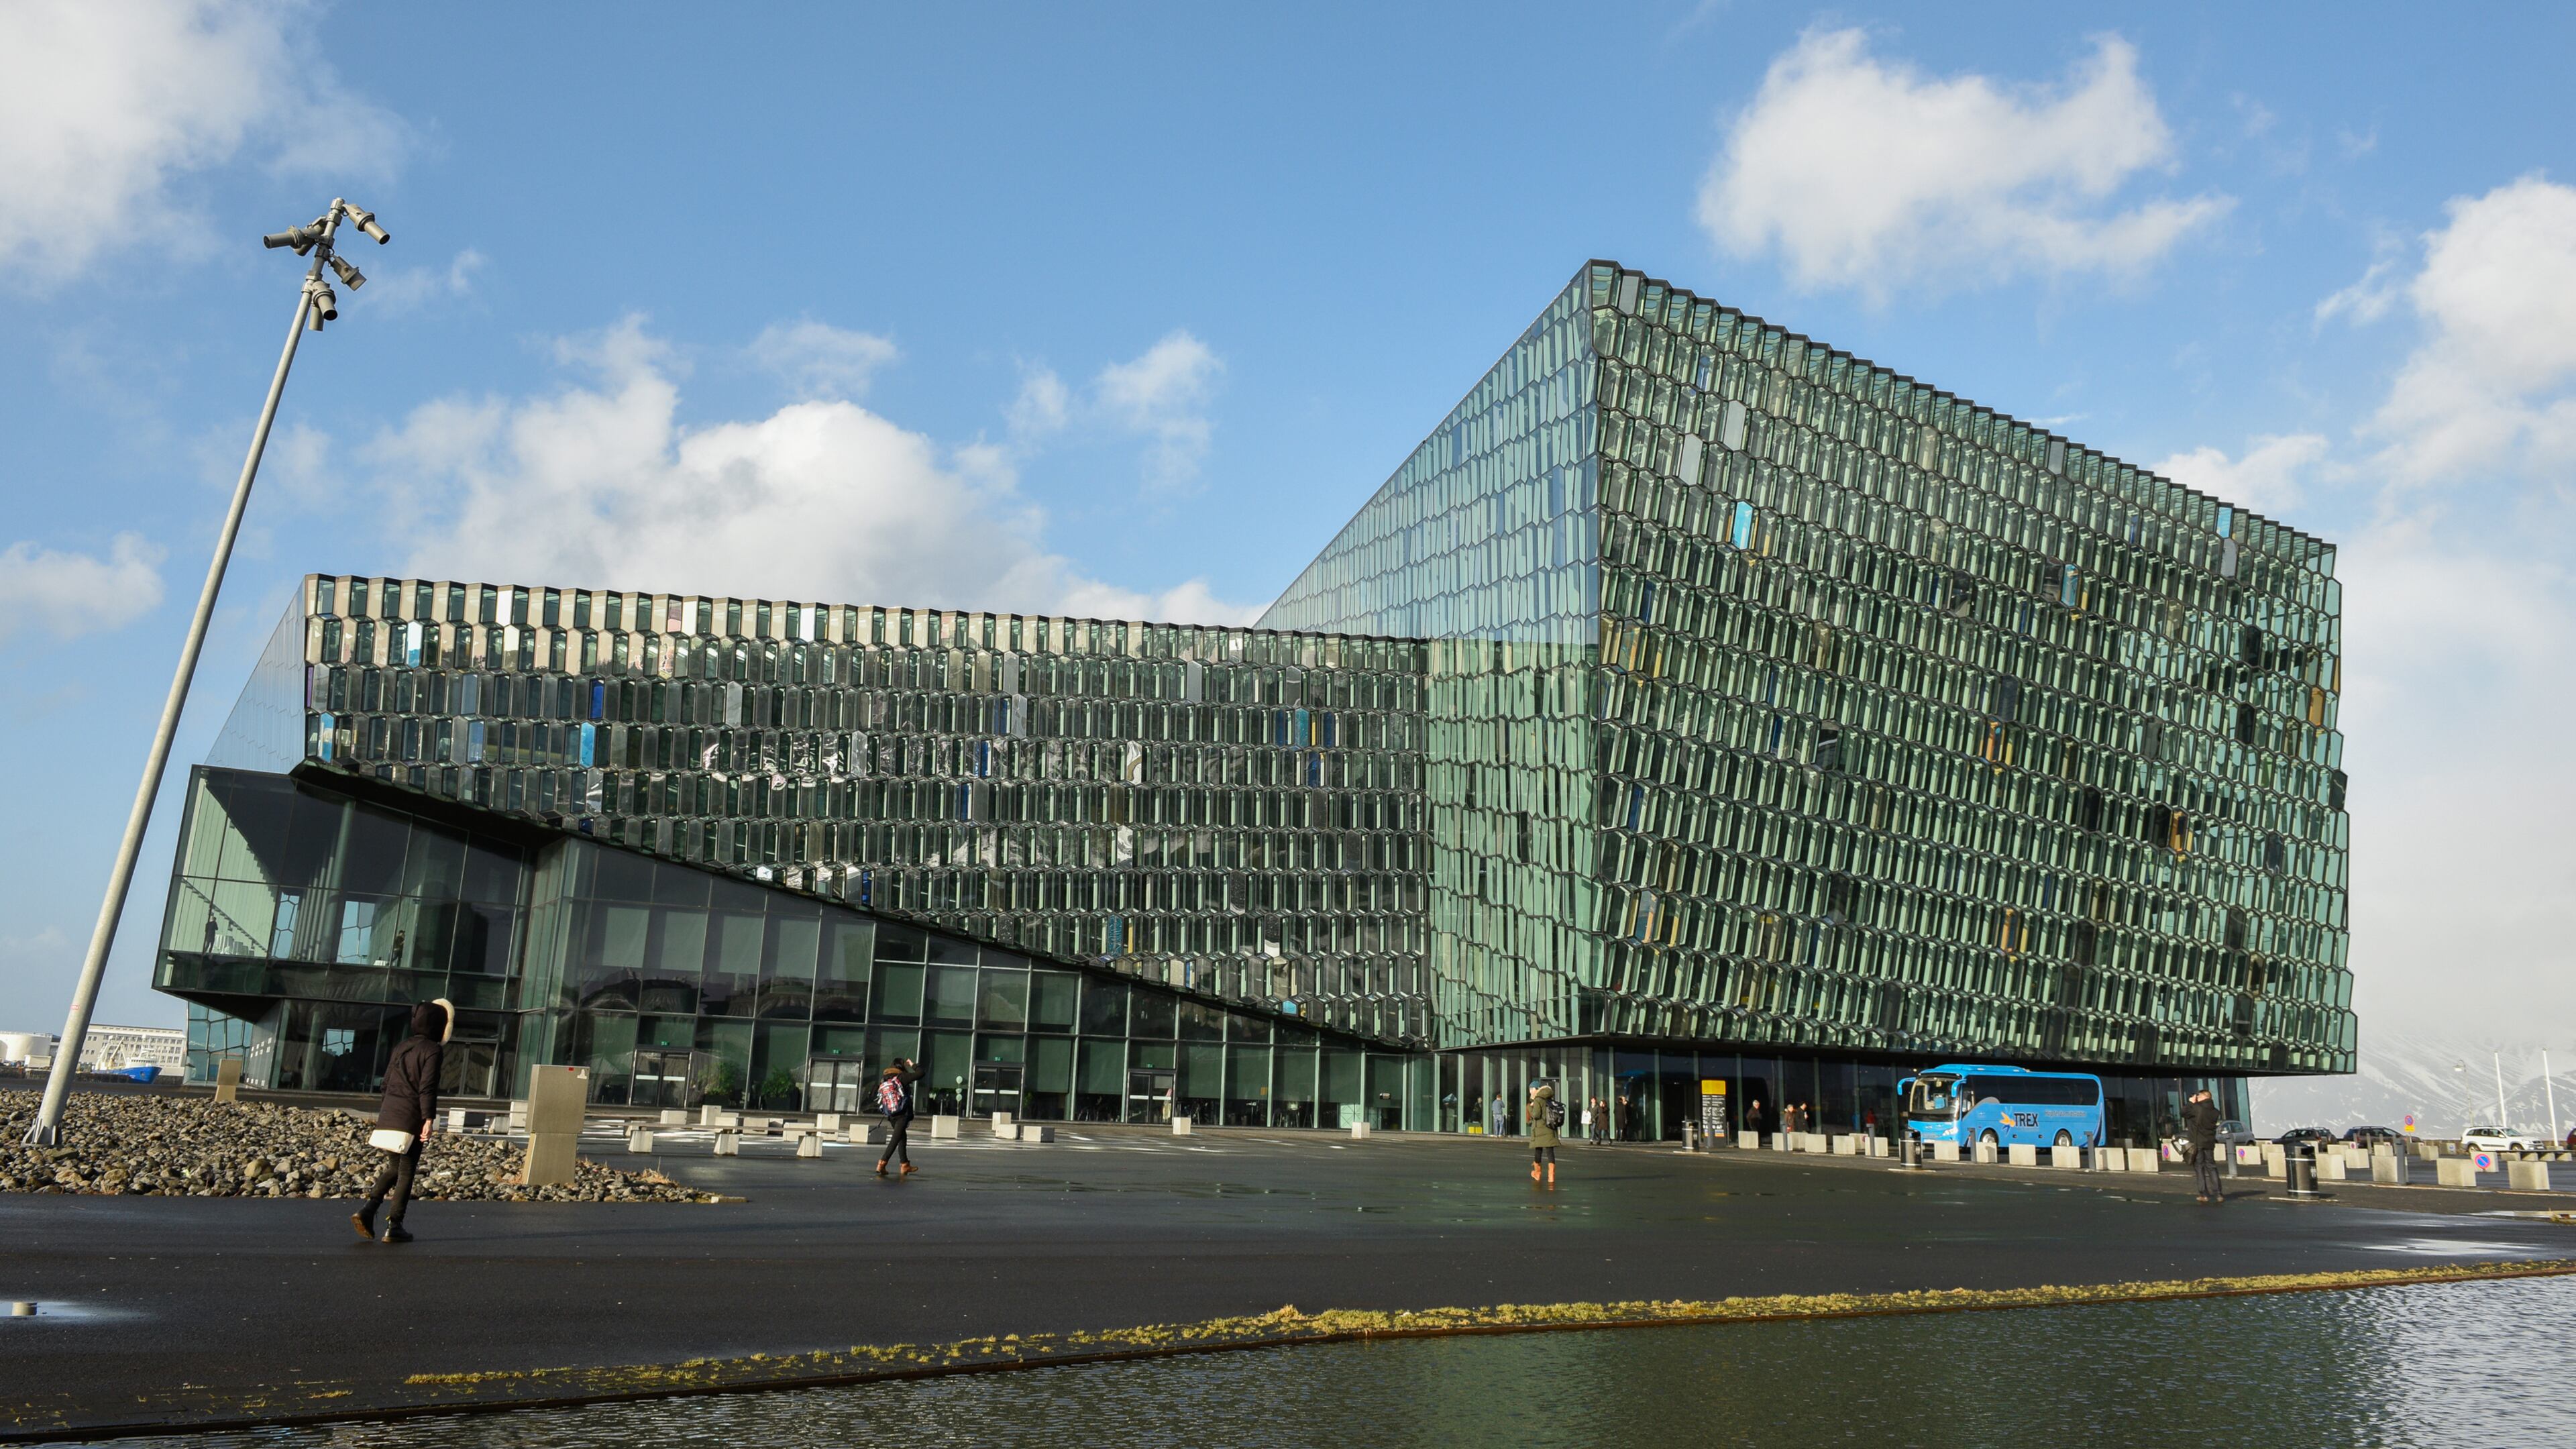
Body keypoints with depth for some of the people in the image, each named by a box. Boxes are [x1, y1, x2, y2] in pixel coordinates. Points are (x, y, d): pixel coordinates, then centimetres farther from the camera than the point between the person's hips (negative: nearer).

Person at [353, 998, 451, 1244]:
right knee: (406, 1172, 2)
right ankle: (394, 1227, 4)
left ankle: (367, 1211, 1)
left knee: (393, 1168, 18)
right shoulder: (433, 1051, -8)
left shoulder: (402, 1047, 15)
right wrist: (429, 1119, -17)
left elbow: (387, 1081, 19)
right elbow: (428, 1087, -16)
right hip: (411, 1120, -7)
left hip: (388, 1115, 7)